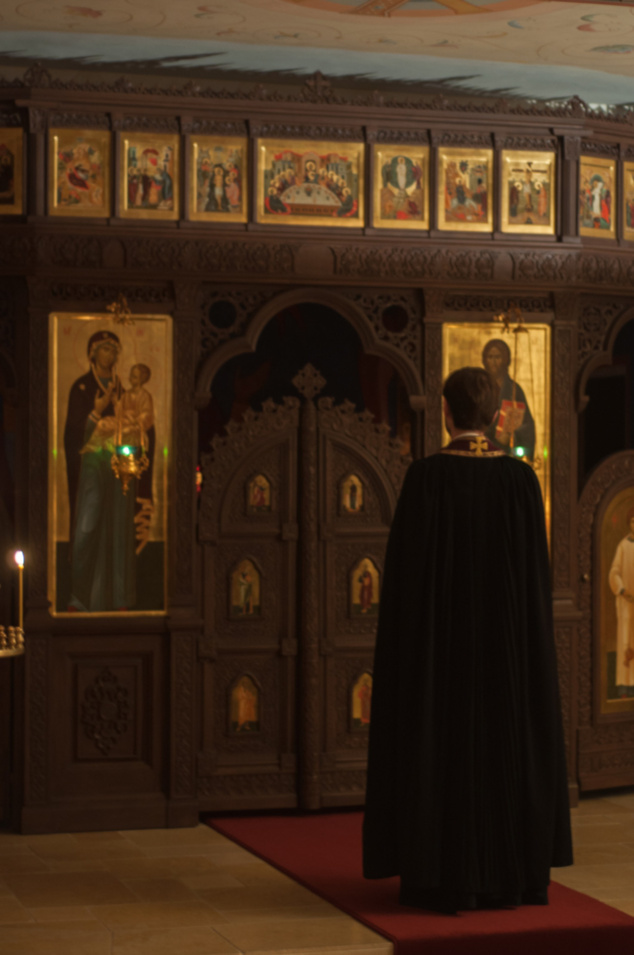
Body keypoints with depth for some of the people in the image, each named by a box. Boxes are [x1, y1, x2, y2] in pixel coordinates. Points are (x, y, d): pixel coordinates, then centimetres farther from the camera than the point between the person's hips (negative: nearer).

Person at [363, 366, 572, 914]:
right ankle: (510, 874, 14)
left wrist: (407, 635, -1)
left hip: (439, 631, -3)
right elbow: (537, 566, 1)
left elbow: (407, 565, -11)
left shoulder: (426, 477, -11)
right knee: (505, 742, 12)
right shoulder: (522, 478, -2)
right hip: (506, 634, 3)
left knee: (442, 744, 3)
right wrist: (524, 631, 12)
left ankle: (444, 879, 4)